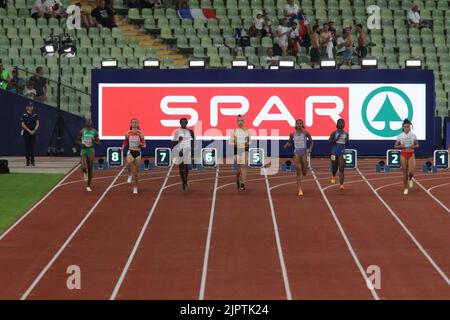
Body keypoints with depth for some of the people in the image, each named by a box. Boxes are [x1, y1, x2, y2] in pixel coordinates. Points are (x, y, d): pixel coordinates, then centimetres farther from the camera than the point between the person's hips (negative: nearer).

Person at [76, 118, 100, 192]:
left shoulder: (94, 132, 1)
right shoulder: (82, 131, -1)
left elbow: (98, 142, 7)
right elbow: (77, 140, 9)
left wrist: (94, 141, -15)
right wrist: (81, 143, -12)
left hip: (91, 151, 1)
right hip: (84, 150, -1)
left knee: (90, 169, 3)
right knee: (83, 167, -22)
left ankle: (88, 186, 17)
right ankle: (85, 173, 18)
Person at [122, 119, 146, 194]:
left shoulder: (140, 133, -2)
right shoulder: (128, 133, 2)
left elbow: (144, 145, 0)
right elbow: (125, 142, 15)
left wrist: (140, 143, -21)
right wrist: (123, 147, -4)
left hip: (138, 152, 0)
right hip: (130, 152, 0)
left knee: (136, 171, 5)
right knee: (129, 162, -36)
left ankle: (135, 187, 21)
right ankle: (130, 175, -10)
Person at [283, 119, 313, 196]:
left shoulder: (306, 133, -2)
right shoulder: (292, 134, 2)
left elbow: (311, 141, 7)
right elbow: (289, 142, 15)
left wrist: (310, 149, -8)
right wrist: (286, 145, -6)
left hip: (304, 153, 0)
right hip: (297, 153, 0)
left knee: (304, 172, 4)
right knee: (298, 171, -10)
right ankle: (300, 189, -8)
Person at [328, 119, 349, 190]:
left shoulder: (346, 134, 8)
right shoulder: (334, 133, -1)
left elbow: (347, 144, 16)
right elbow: (329, 141, -4)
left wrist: (347, 141, -6)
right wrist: (336, 139, -17)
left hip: (342, 153, 1)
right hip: (334, 152, -1)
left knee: (341, 168, -9)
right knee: (334, 167, 9)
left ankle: (341, 184, -13)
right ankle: (333, 176, 45)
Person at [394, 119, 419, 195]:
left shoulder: (413, 135, -1)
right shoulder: (400, 136, -2)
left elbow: (417, 145, 9)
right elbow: (395, 146, 4)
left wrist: (413, 146, -13)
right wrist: (400, 146, -17)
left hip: (411, 154, 0)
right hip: (403, 154, 0)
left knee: (411, 171, -14)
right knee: (405, 173, 1)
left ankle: (410, 179, 21)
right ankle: (405, 188, 13)